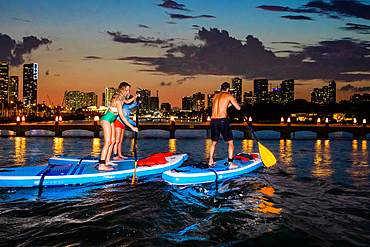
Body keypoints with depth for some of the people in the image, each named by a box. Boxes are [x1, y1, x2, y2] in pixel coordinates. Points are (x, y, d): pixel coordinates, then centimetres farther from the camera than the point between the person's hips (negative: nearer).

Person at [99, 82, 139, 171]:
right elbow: (122, 117, -23)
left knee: (113, 140, 11)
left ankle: (107, 161, 17)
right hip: (106, 120, -10)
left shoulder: (121, 98, 6)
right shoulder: (118, 101, -22)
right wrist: (132, 127, -21)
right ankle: (101, 165, -23)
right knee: (108, 141, -18)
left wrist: (134, 97, 25)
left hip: (110, 120, 10)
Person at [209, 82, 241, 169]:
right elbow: (238, 108, 1)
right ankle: (230, 163, 2)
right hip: (223, 120, -5)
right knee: (231, 142, 6)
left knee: (214, 142, 21)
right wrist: (235, 103, 22)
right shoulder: (229, 96, 2)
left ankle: (210, 162, 23)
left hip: (213, 121, 5)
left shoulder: (215, 96, 18)